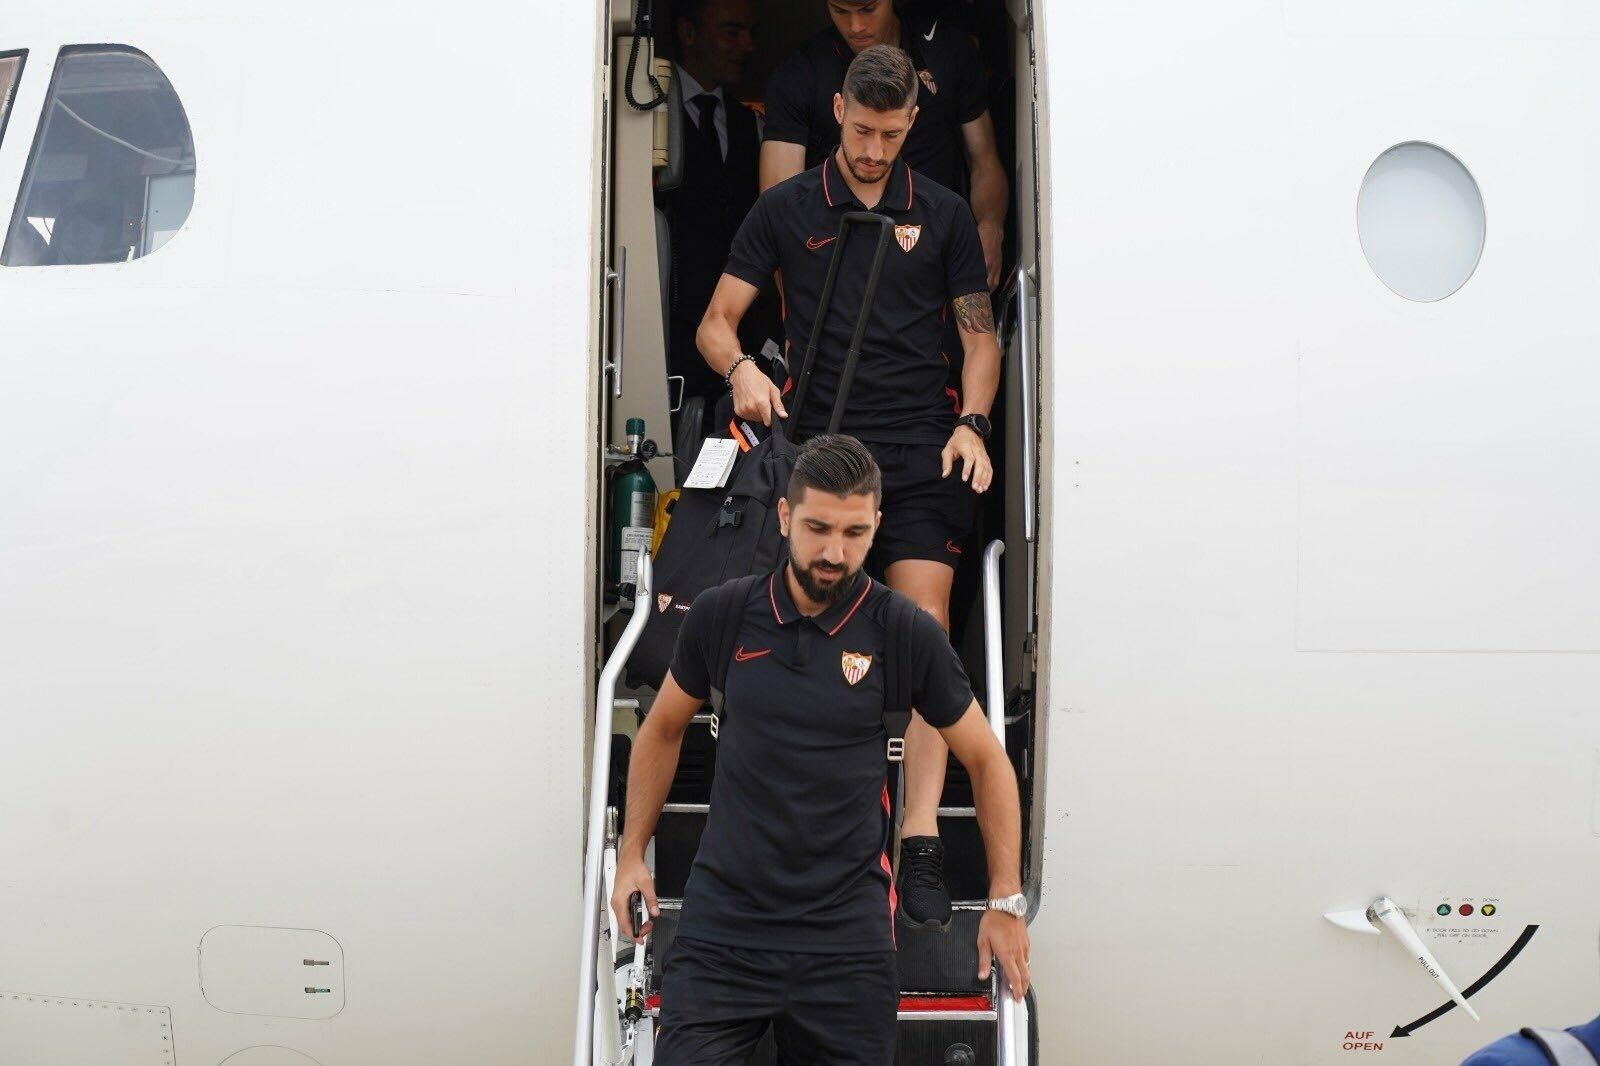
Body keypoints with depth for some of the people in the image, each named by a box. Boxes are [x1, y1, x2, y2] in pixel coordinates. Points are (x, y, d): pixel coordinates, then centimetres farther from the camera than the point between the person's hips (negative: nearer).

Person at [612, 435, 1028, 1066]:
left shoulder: (906, 635, -4)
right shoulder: (722, 615, 0)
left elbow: (986, 760, 7)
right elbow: (663, 730, 17)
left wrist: (1006, 902, 5)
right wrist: (632, 854, 13)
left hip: (847, 936, -1)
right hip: (722, 924, 1)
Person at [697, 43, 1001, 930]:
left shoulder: (944, 214, 11)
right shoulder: (785, 210, 8)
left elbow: (979, 333, 14)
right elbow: (717, 321, 9)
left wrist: (972, 423, -2)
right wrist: (742, 369, -13)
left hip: (921, 456, 0)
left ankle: (921, 848, -13)